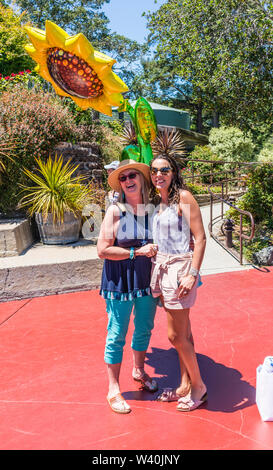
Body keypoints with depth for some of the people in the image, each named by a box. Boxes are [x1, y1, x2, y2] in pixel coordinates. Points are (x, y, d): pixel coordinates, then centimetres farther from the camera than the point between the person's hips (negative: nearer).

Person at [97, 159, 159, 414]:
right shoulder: (115, 211, -12)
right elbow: (103, 250, -15)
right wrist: (137, 252, -18)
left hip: (148, 276, 4)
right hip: (120, 278, -4)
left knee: (144, 328, 18)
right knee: (117, 334, 5)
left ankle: (138, 370, 44)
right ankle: (113, 389, 22)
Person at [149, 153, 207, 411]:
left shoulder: (183, 197, -11)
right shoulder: (157, 201, 11)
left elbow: (200, 238, -15)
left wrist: (192, 274, -20)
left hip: (179, 268, -7)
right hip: (162, 268, 7)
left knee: (176, 336, 0)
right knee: (183, 334, 16)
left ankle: (198, 387, 20)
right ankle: (185, 386, 29)